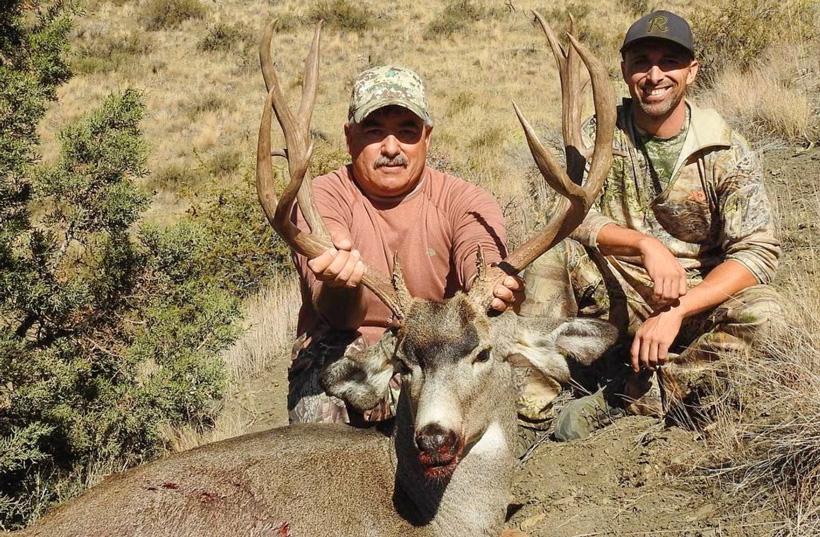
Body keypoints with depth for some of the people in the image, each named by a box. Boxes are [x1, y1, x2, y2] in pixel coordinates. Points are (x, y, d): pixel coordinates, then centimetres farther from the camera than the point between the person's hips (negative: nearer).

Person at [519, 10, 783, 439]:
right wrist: (646, 245, -32)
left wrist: (676, 312, -27)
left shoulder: (726, 152, -7)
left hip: (695, 301, 0)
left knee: (761, 309, -30)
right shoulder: (599, 135, -2)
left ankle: (623, 397, -28)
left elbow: (758, 252, -14)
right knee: (555, 253, -26)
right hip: (615, 295, 1)